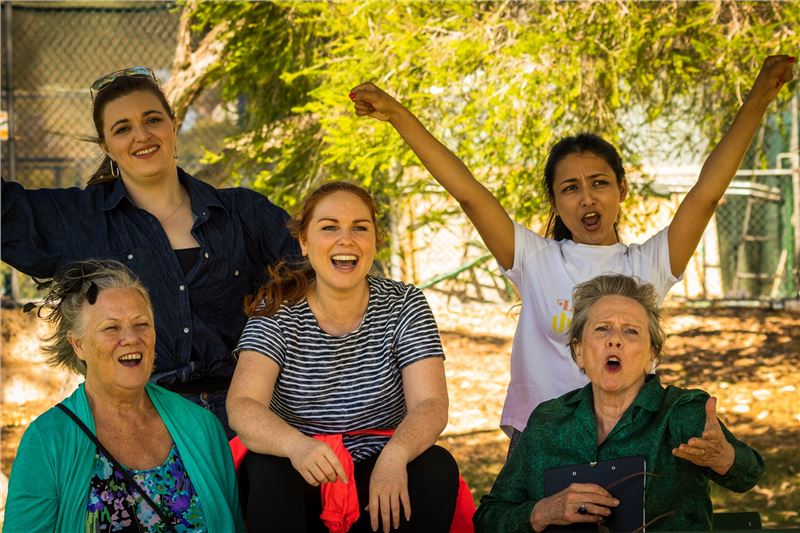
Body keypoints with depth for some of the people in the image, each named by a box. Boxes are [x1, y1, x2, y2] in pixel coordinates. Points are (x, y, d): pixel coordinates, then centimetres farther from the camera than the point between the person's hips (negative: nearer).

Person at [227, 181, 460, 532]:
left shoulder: (403, 305, -3)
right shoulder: (277, 312, -7)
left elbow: (431, 404, -14)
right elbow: (242, 406, -21)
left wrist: (395, 454, -38)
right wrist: (297, 446, -44)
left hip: (381, 480, 2)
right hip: (300, 487, -1)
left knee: (436, 467, -26)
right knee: (266, 471, -31)